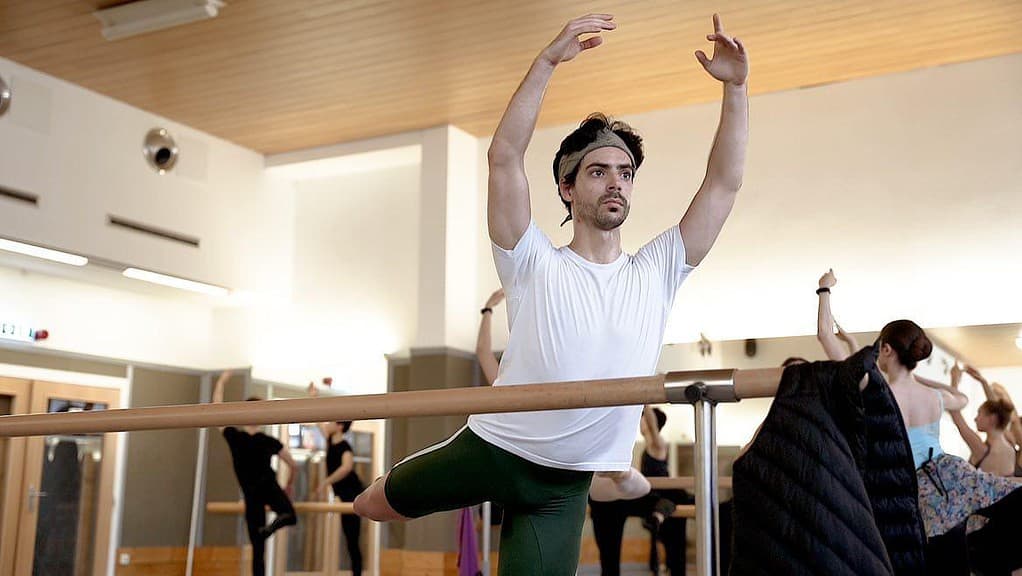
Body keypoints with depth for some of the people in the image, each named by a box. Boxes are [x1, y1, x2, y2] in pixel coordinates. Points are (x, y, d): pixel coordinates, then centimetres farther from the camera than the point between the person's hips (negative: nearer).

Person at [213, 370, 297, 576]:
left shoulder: (233, 437, -6)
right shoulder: (270, 442, -2)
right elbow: (292, 465, 7)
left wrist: (221, 382, 14)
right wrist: (288, 485, 24)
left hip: (251, 496, 1)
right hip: (270, 488, -1)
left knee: (258, 549, 4)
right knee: (291, 516, 19)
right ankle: (271, 526, -17)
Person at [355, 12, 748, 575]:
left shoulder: (655, 273, 1)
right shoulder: (536, 265, -8)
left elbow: (724, 182, -5)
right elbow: (504, 157, -21)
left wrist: (735, 87, -14)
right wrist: (549, 59, -27)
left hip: (564, 485, 2)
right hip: (488, 449, -1)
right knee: (381, 502, 20)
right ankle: (360, 507, 57)